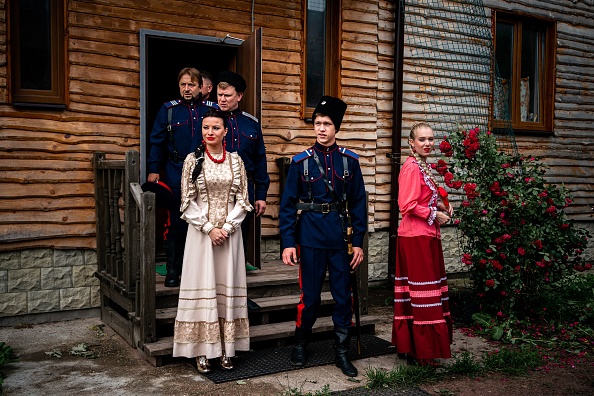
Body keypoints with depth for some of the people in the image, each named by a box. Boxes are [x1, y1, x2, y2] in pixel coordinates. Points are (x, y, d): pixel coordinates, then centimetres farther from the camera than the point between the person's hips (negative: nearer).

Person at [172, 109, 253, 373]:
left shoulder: (235, 160, 5)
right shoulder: (193, 159, 0)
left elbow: (242, 199, 3)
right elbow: (188, 201, -3)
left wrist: (227, 227, -9)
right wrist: (209, 228, -11)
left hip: (230, 231, 2)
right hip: (201, 231, -2)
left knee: (228, 285, 5)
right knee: (203, 286, 1)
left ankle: (226, 349, 14)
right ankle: (202, 351, 9)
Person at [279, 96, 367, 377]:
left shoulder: (350, 161, 2)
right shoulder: (301, 161, -2)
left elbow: (358, 203, 4)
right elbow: (288, 205, -1)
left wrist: (358, 242, 0)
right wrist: (288, 243, -7)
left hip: (340, 237, 2)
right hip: (310, 237, -1)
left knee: (343, 296, 7)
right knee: (310, 296, 7)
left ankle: (342, 353, 21)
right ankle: (300, 344, 29)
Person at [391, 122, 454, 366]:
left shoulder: (423, 167, 16)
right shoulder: (411, 167, -14)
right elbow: (407, 206, -20)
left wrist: (442, 206, 10)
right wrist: (435, 215, -12)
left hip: (426, 236, 10)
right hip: (417, 238, -10)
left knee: (413, 294, 14)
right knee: (422, 294, -4)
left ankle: (408, 345, 24)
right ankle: (422, 352, 6)